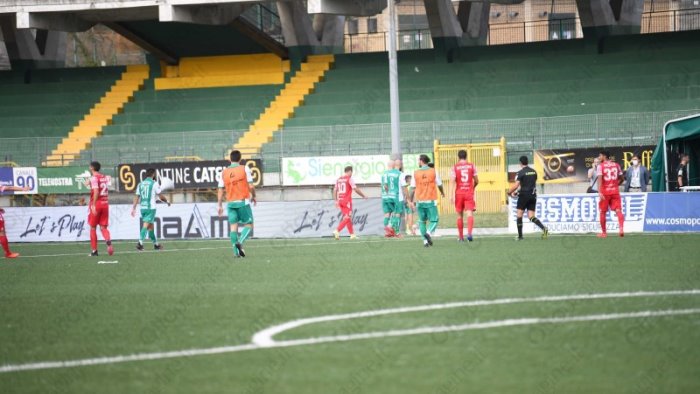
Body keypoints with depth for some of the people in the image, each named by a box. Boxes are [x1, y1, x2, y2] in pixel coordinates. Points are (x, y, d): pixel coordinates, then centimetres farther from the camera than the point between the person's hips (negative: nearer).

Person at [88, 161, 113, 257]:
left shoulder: (94, 178, -10)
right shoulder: (105, 177, 11)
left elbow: (96, 192, -19)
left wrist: (93, 205, -20)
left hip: (97, 204, -5)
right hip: (105, 203, 5)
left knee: (93, 227, 7)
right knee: (103, 227, 6)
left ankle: (94, 250, 9)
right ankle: (108, 240, -25)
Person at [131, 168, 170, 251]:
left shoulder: (140, 184, 11)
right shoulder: (154, 184, -4)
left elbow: (136, 197, 8)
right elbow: (160, 196, -1)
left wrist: (133, 208, 10)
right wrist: (167, 202, 17)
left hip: (142, 208, 6)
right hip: (151, 207, -6)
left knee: (150, 226, 16)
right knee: (146, 225, -13)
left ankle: (156, 244, 26)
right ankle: (140, 242, -29)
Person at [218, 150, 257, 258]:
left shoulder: (224, 172, 7)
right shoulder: (244, 169, -3)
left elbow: (220, 190, 6)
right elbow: (251, 186, -7)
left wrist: (220, 206, 11)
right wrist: (253, 196, 11)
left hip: (230, 203, 3)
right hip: (243, 201, -3)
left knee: (233, 226, 4)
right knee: (248, 225, 7)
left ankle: (236, 252, -2)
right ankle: (240, 242, -18)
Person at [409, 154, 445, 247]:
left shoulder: (416, 173, 0)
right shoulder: (433, 172, -2)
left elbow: (413, 188, 0)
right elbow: (439, 185, 7)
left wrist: (412, 201, 7)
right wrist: (442, 193, 28)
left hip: (420, 201, 2)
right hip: (431, 200, -2)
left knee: (422, 221, 14)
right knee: (434, 220, 5)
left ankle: (425, 241, 8)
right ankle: (428, 233, -23)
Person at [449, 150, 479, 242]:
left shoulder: (455, 168, -2)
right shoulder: (472, 166, 4)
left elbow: (452, 182, -10)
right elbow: (476, 181, 9)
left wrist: (451, 196, -13)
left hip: (459, 193, 0)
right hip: (469, 192, 0)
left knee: (460, 216, 11)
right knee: (469, 214, -8)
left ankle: (461, 237, 18)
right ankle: (469, 233, -30)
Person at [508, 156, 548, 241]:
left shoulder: (520, 173, -10)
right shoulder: (534, 172, 10)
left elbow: (516, 185, -17)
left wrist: (509, 192, 2)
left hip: (524, 195, -6)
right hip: (533, 195, 6)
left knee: (519, 215, 7)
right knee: (531, 217, 5)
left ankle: (520, 236, 5)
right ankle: (544, 228, -18)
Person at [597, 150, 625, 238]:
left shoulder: (601, 166, -5)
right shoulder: (616, 165, 9)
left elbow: (600, 179, -16)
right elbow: (622, 178, 13)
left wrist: (599, 192, -23)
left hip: (605, 191, -3)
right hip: (615, 191, 3)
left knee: (603, 212, 11)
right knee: (618, 210, -4)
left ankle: (604, 232, 17)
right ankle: (621, 228, -27)